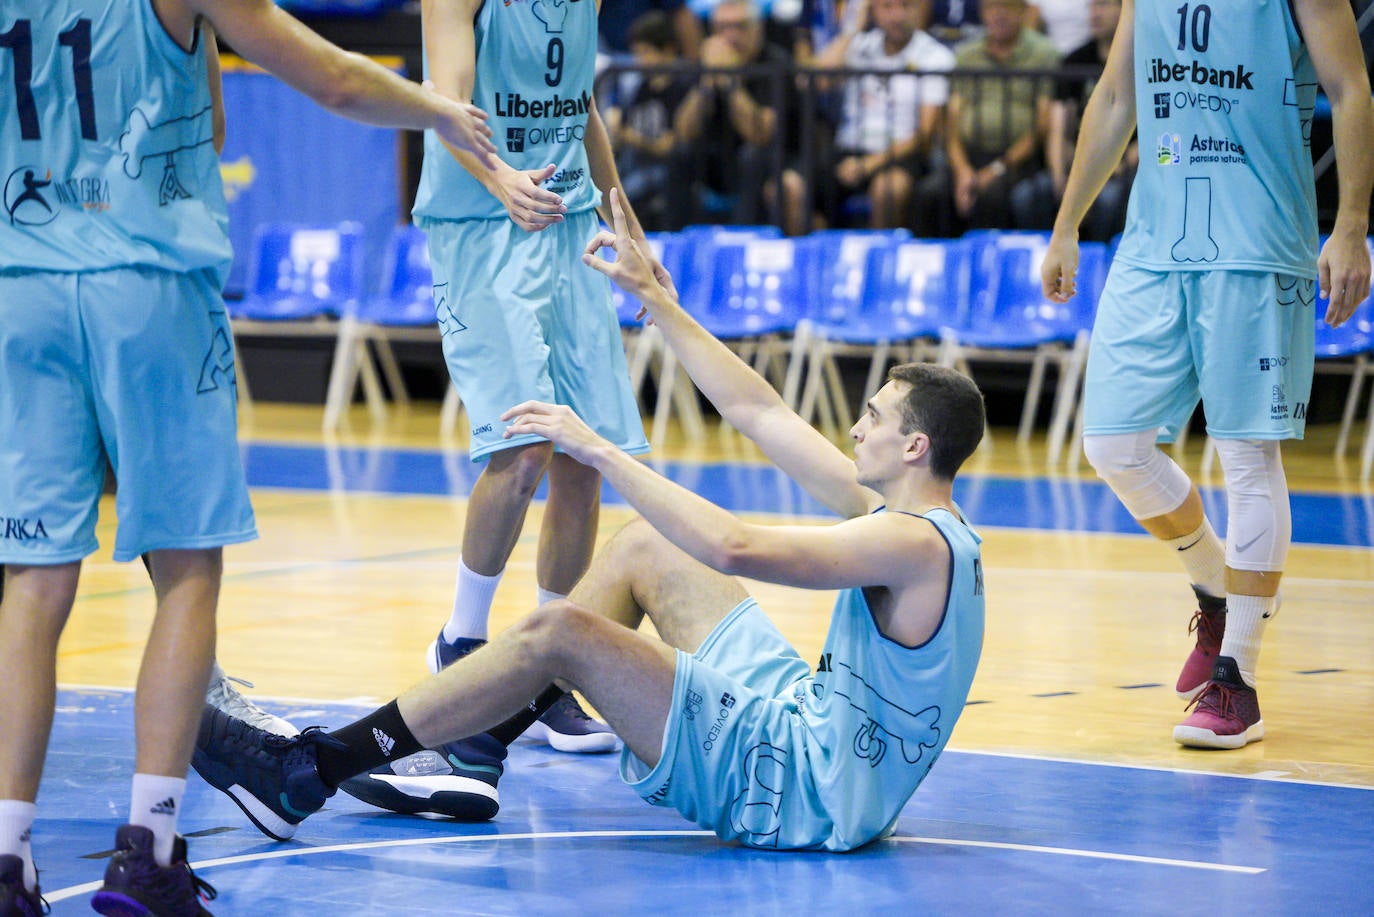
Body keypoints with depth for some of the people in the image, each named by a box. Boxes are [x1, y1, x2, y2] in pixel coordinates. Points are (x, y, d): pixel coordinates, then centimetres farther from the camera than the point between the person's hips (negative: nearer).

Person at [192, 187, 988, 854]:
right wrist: (654, 296, 17)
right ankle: (478, 736, 20)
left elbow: (731, 549, -32)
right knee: (643, 548, 14)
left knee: (558, 631, -16)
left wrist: (600, 451, -24)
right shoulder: (898, 512, 8)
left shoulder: (915, 544, -21)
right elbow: (763, 416, 15)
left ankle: (306, 773, -10)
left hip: (805, 789, -10)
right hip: (806, 722, 10)